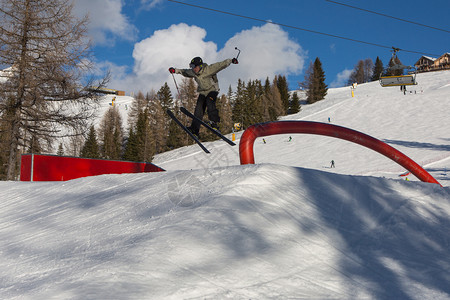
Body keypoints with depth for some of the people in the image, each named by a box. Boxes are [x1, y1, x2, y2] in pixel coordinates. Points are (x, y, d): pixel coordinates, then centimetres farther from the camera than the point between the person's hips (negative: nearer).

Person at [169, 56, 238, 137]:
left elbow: (221, 64, -19)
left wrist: (231, 61, -25)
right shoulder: (193, 73, -4)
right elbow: (185, 72, 16)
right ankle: (194, 129, -18)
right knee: (198, 108, -11)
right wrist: (175, 70, 15)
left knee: (209, 101, -33)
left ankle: (214, 122, -36)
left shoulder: (209, 69, -20)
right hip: (202, 92, 5)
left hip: (212, 90, -4)